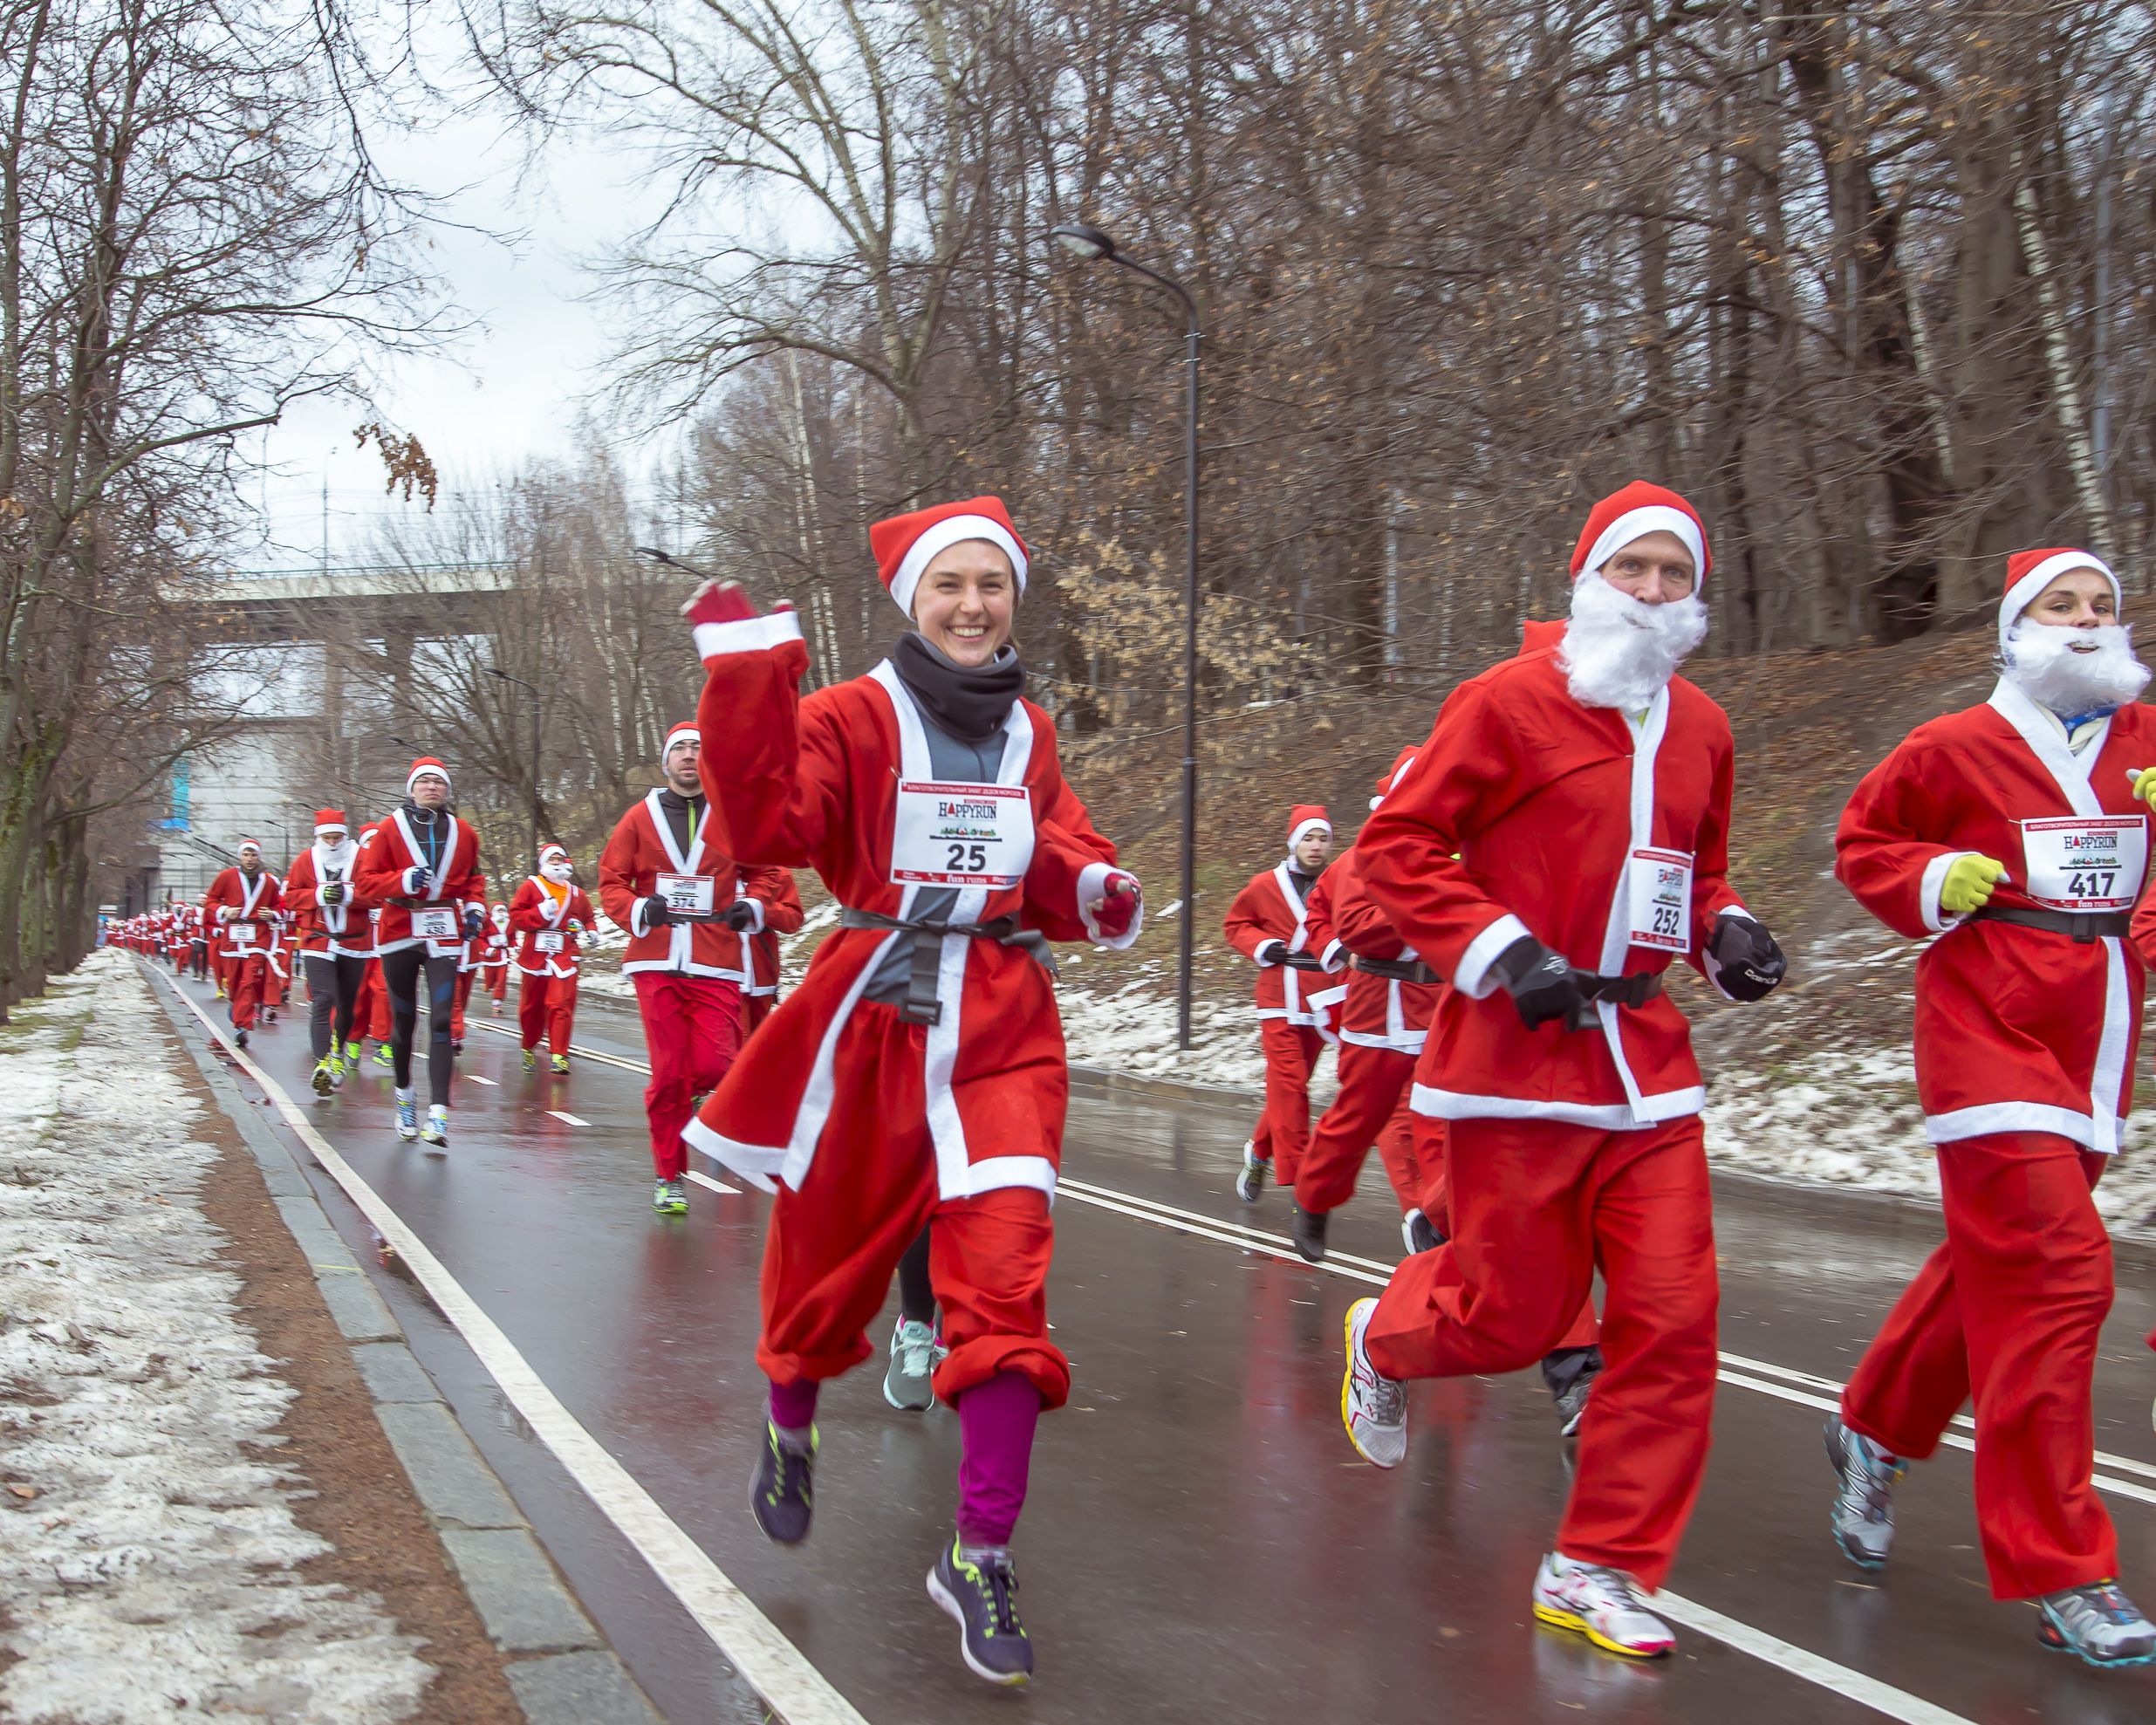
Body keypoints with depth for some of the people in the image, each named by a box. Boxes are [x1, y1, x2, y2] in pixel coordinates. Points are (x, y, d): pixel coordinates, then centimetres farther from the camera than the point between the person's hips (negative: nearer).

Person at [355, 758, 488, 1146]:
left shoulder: (463, 832, 8)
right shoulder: (389, 829, 1)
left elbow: (473, 877, 22)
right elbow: (367, 882, -2)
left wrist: (474, 907, 5)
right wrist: (404, 881, -18)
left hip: (444, 933, 1)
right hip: (399, 931, 0)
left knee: (441, 1021, -10)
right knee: (404, 1020, 9)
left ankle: (438, 1113, -15)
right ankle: (405, 1097, 31)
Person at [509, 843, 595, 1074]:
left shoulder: (577, 894, 13)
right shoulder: (530, 887, 6)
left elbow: (588, 919, 24)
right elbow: (516, 917, -2)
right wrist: (541, 912, -14)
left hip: (564, 957, 0)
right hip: (535, 957, 0)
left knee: (561, 1006, -11)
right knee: (531, 1007, 8)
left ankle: (559, 1056, -12)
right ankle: (529, 1049, 29)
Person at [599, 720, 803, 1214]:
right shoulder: (641, 817, 9)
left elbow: (766, 872, 18)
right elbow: (611, 881, 11)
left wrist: (751, 905, -1)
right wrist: (637, 910, -8)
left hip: (717, 967, 0)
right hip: (656, 961, 0)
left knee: (714, 1066, -11)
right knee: (667, 1072, -2)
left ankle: (684, 1096, 27)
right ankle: (669, 1178, 11)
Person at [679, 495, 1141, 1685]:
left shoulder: (1030, 734, 12)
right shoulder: (852, 716, -3)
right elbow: (767, 830, -16)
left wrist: (1094, 889, -4)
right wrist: (746, 672, -22)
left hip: (1003, 1027, 2)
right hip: (873, 1013, -2)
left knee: (1005, 1272, -12)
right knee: (830, 1253, 14)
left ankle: (981, 1556, -4)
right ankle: (789, 1431, 47)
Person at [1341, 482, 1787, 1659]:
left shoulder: (1699, 730, 11)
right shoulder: (1508, 701, -7)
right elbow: (1395, 845, -8)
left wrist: (1727, 931, 5)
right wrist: (1502, 952, -17)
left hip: (1645, 1061, 6)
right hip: (1515, 1053, -5)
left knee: (1672, 1317, -1)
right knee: (1515, 1316, 1)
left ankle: (1598, 1571, 12)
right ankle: (1382, 1339, 37)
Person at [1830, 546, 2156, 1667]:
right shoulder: (1958, 747, -4)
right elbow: (1862, 839, 7)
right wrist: (1934, 883, -11)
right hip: (1990, 1031, -6)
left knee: (1993, 1265, 17)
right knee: (2054, 1278, -13)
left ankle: (1873, 1429, 42)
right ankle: (2060, 1574, -6)